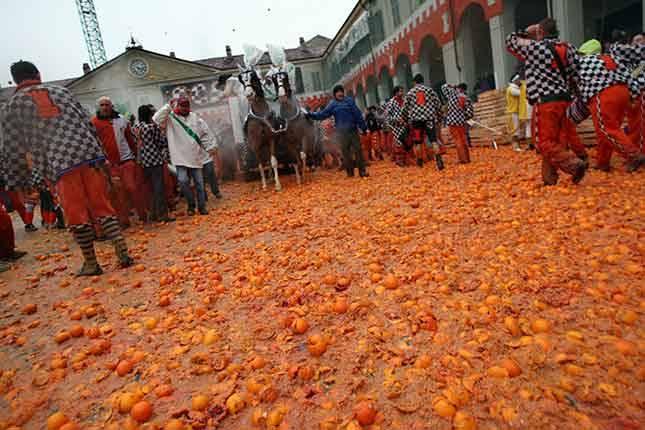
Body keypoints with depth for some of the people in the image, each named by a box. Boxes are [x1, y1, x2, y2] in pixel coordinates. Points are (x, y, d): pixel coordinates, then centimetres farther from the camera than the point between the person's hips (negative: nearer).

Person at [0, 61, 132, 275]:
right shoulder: (60, 90, 17)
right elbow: (87, 122, 13)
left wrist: (19, 183, 19)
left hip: (59, 165, -2)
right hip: (89, 155, 2)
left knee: (77, 215, 5)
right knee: (102, 205, 8)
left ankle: (91, 262, 11)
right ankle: (122, 250, -1)